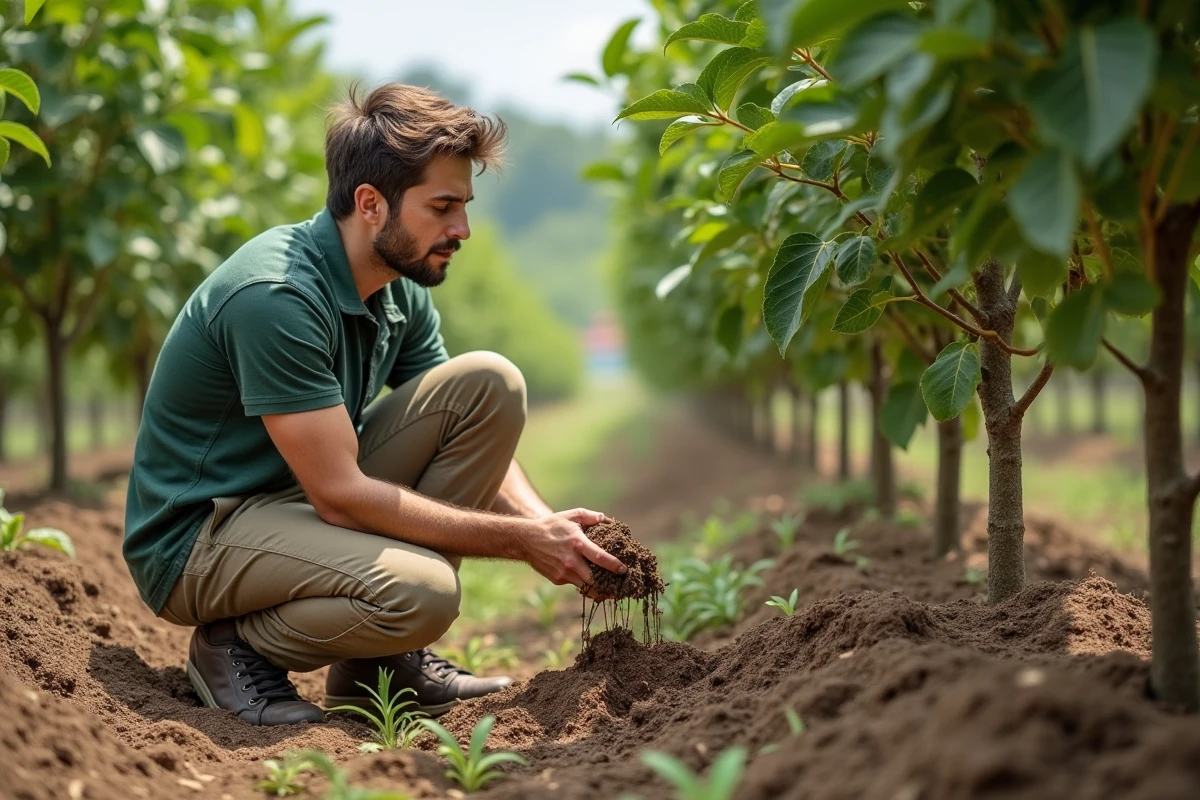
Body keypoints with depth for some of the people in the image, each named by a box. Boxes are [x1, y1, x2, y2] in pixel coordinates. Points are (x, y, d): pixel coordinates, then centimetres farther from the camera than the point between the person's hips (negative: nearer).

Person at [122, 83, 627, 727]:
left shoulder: (399, 289, 1)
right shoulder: (276, 295, -26)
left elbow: (475, 434, 6)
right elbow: (340, 494, -28)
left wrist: (547, 526, -13)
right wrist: (522, 541, -24)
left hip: (307, 497, 9)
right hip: (197, 538, -8)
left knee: (490, 383, -8)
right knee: (420, 591, -34)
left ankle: (387, 656, 0)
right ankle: (241, 647, -3)